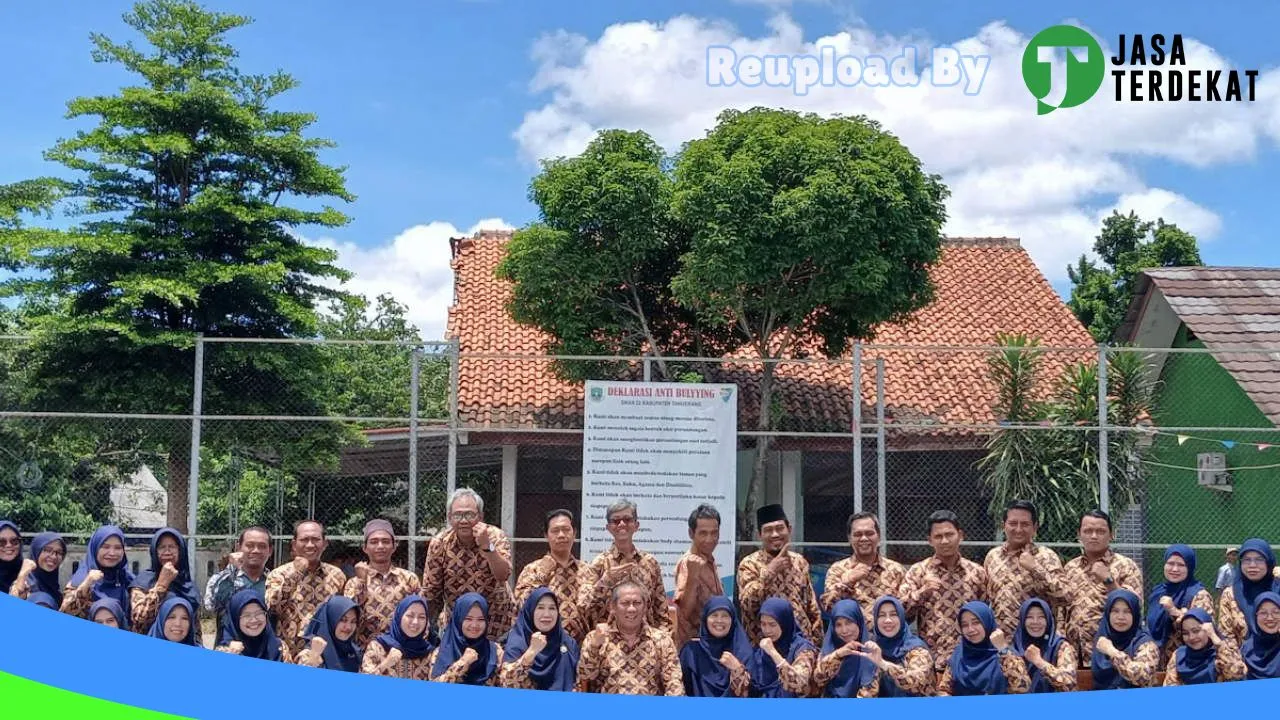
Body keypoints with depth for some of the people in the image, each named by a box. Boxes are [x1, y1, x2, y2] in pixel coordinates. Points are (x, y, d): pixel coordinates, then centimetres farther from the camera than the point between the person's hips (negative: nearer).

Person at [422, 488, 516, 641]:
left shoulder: (497, 537, -13)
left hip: (497, 622, -1)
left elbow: (503, 575, -26)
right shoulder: (439, 544, -10)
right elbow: (430, 591, -4)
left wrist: (486, 546, -36)